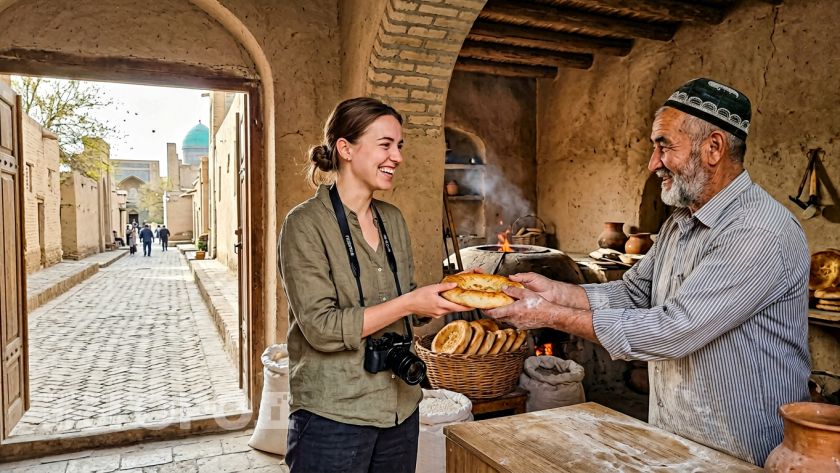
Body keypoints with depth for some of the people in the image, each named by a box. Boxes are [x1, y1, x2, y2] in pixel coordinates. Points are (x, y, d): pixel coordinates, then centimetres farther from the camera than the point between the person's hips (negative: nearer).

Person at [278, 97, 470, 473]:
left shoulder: (393, 219, 5)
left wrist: (447, 294, -5)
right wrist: (409, 303, -21)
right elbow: (321, 328, -19)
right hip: (333, 417, -6)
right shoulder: (306, 224, -14)